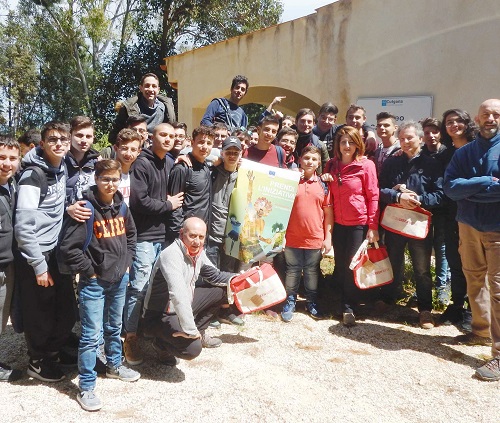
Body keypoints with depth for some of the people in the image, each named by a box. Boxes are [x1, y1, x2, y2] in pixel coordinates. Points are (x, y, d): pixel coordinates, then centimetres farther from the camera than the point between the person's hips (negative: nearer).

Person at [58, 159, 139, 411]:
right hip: (94, 283, -6)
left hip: (119, 279, 6)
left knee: (114, 327, 22)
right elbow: (67, 247, -21)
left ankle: (114, 365, 43)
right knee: (91, 335, -1)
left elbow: (131, 234, 21)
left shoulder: (121, 207, 2)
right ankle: (86, 388, 11)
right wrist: (89, 271, -15)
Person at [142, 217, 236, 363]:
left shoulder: (198, 252, -2)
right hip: (159, 316, -9)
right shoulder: (171, 255, -30)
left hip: (183, 307, 9)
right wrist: (190, 330, -38)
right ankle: (162, 343, 3)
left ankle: (200, 333, 20)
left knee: (222, 290, 9)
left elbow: (215, 276, 13)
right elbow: (179, 296, -39)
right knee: (192, 348, -30)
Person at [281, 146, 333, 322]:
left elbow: (328, 212, 3)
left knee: (312, 271, 13)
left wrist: (328, 237, 1)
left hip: (315, 239, 1)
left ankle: (312, 302, 27)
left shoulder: (323, 185, 2)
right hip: (293, 237, -1)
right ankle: (290, 301, 23)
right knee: (292, 270, 11)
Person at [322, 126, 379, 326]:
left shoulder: (366, 165, -7)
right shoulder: (332, 165, 7)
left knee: (352, 265, -1)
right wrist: (325, 181, -4)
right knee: (340, 266, 10)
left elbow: (373, 197, -8)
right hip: (338, 223, 5)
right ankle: (344, 303, 26)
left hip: (358, 223, -4)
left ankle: (349, 308, 11)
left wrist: (373, 227, -12)